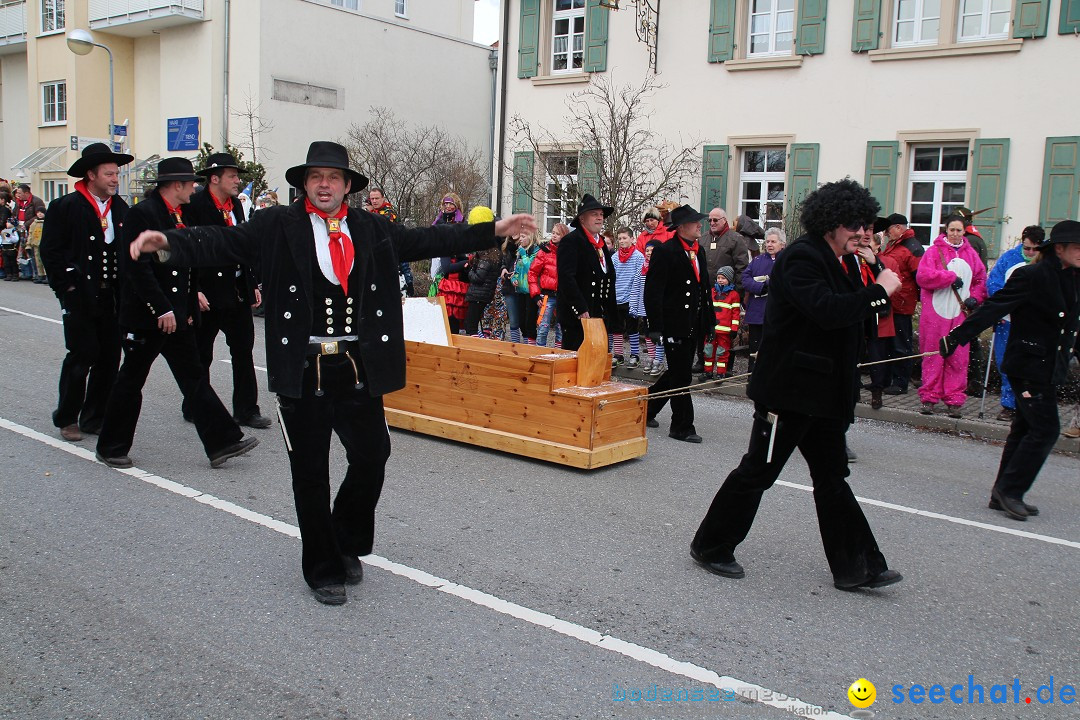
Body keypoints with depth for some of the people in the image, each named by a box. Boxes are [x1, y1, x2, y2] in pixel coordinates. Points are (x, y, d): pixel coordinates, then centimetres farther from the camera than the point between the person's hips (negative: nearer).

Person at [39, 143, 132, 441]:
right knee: (82, 355, -4)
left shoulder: (121, 208, 9)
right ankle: (67, 419, 12)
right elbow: (50, 251, -4)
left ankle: (95, 418, 18)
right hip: (80, 296, -5)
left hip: (112, 296, 5)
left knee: (109, 357, 5)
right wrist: (67, 286, -8)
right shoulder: (65, 207, -4)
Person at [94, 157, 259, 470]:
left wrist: (189, 308, 13)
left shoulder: (180, 216, 13)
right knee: (131, 381, 4)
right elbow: (136, 266, -21)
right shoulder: (142, 213, -14)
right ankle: (111, 447, 20)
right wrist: (162, 309, -23)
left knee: (195, 378, 6)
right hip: (146, 316, -8)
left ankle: (222, 442, 6)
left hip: (176, 315, 8)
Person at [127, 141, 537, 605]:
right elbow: (223, 244, -10)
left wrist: (495, 231, 9)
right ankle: (323, 569, 25)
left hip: (358, 369, 3)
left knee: (372, 457, 7)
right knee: (310, 474, 6)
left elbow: (427, 241, 12)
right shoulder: (278, 226, -1)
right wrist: (169, 244, -28)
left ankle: (348, 546, 34)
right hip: (303, 371, -3)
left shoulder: (371, 229, 10)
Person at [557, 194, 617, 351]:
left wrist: (609, 312, 15)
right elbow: (566, 278, -19)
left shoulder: (601, 243, 18)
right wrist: (581, 310, -22)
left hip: (599, 315, 8)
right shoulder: (571, 241, -10)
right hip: (577, 318, -8)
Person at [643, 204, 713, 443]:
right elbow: (652, 292, -15)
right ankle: (683, 427, 8)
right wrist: (656, 327, -20)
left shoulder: (699, 251, 13)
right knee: (680, 376, -2)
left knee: (678, 374, 15)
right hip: (675, 324, -8)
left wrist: (708, 320, 15)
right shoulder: (664, 252, -12)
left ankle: (646, 410, 31)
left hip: (694, 325, 8)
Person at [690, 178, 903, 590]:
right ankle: (709, 548, 17)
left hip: (822, 393, 10)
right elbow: (827, 310, -31)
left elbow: (849, 319, 19)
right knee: (757, 472, 1)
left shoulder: (834, 263, 15)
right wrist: (879, 291, -21)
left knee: (832, 479, 12)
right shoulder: (801, 258, -16)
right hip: (790, 391, -10)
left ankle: (855, 567, 19)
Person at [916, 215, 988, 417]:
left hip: (961, 313, 3)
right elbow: (922, 276, -12)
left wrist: (975, 297, 1)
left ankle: (954, 401, 6)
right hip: (935, 312, -3)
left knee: (958, 358, 1)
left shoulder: (971, 254, 13)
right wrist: (951, 277, -12)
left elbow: (981, 279, 18)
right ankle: (929, 398, 7)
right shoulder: (934, 251, 1)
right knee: (933, 355, -1)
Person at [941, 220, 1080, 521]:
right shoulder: (1031, 276, -15)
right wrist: (956, 337, -25)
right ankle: (1009, 490, 2)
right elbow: (993, 308, -20)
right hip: (1030, 365, -9)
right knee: (1045, 429, -10)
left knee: (1026, 429, 12)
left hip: (1049, 368, 9)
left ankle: (1004, 495, 21)